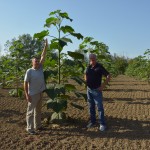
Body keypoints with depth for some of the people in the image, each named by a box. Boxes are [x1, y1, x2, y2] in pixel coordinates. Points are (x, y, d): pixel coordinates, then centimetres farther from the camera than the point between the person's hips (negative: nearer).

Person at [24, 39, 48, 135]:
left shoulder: (40, 68, 4)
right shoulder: (29, 71, -12)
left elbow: (43, 57, 1)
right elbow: (25, 83, -12)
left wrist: (45, 47, -3)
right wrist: (27, 94, -17)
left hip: (40, 93, 7)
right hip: (32, 94, -7)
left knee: (38, 111, 17)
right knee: (31, 111, 2)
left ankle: (38, 126, 30)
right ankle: (30, 128, 11)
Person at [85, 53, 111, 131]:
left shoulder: (100, 67, -10)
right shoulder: (88, 67, 7)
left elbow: (108, 76, -12)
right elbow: (86, 75, 27)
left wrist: (103, 86, -15)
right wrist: (86, 81, 9)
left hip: (97, 90, -5)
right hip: (89, 89, 6)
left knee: (99, 107, -2)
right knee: (91, 107, 13)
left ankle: (102, 124, 7)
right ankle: (92, 121, 26)